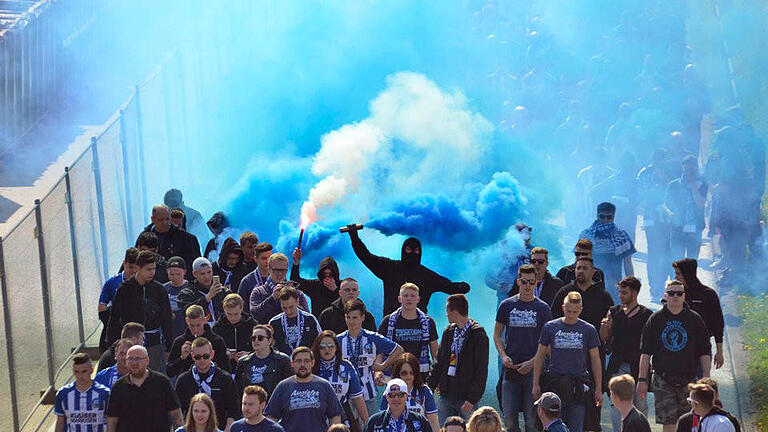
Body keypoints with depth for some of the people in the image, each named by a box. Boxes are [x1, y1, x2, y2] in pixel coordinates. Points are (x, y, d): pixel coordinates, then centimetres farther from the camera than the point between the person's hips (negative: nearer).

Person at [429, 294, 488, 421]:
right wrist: (429, 387, 9)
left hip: (466, 398, -6)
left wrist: (472, 399, -16)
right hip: (446, 395, 6)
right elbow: (439, 362, 17)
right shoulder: (449, 332, 12)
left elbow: (481, 372, -11)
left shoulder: (478, 335, -9)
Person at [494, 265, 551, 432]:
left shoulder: (542, 308, 2)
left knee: (532, 418, -1)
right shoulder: (507, 305, 7)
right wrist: (503, 356, -3)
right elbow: (497, 334, 13)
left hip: (533, 368, -2)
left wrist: (532, 362, -10)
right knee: (509, 417, 1)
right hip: (511, 367, 2)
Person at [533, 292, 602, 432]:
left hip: (578, 384, 0)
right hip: (554, 383, 0)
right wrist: (536, 384, 6)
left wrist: (598, 389, 5)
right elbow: (540, 356, 10)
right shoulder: (550, 327, 4)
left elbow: (595, 360, 8)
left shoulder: (589, 330, 3)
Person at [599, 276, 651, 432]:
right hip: (618, 365, 2)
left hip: (638, 365, -2)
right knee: (617, 404, -6)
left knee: (640, 405, 5)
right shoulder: (614, 312, 9)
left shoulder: (646, 315, 0)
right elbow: (604, 339, 14)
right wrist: (604, 327, -7)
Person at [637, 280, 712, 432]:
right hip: (663, 379, -1)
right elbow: (645, 352, 7)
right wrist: (642, 379, 1)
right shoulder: (655, 319, 5)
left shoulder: (695, 319, 5)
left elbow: (704, 353, 7)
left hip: (688, 379, 1)